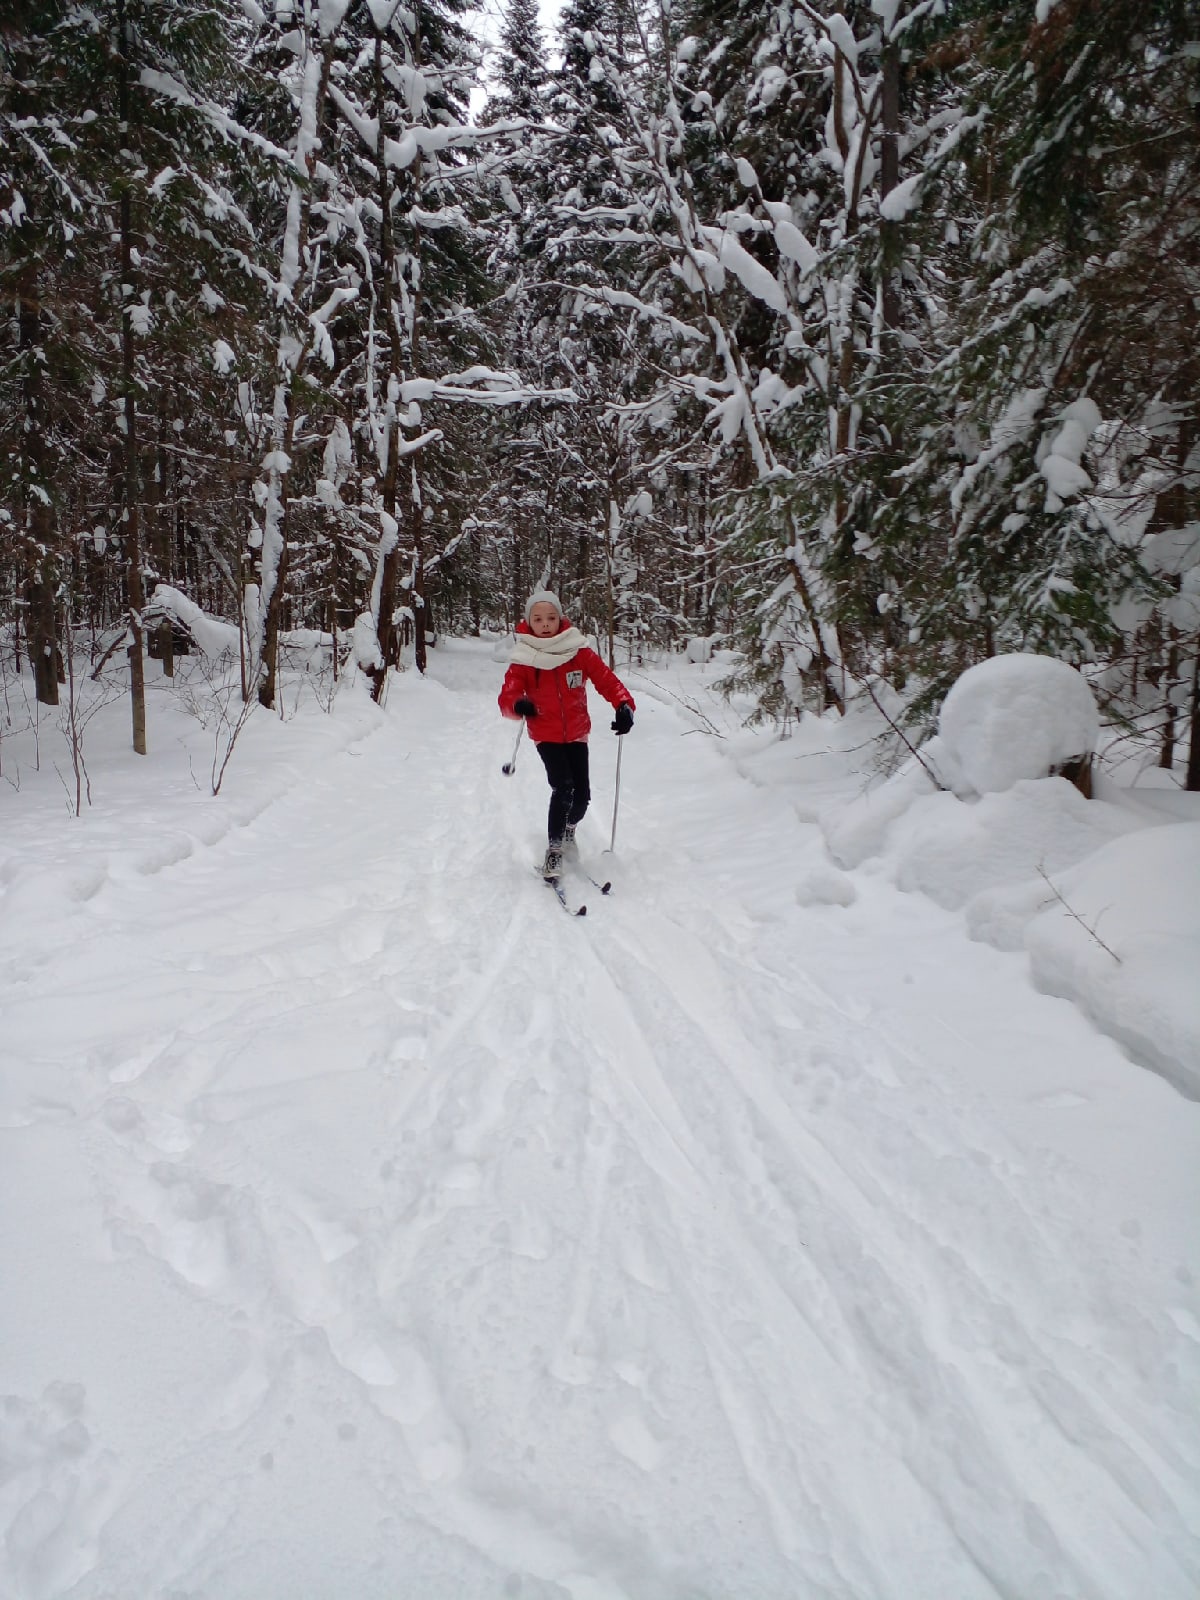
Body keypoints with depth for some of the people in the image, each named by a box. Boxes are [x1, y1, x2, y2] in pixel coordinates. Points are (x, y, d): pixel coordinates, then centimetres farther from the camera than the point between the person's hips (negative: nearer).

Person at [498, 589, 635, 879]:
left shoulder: (579, 652, -10)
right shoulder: (524, 660, -12)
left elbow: (606, 679, -10)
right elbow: (507, 696, -17)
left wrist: (624, 706, -28)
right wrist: (518, 705, -41)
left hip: (577, 735, 2)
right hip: (546, 736, -2)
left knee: (582, 795, 2)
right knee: (563, 787, -20)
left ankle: (569, 828, 36)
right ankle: (554, 849, -7)